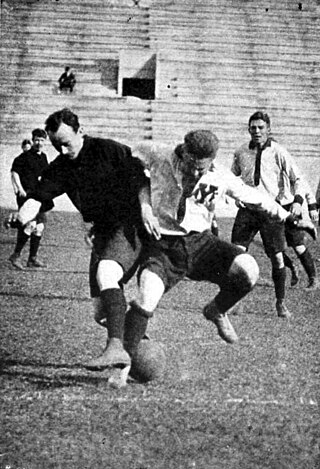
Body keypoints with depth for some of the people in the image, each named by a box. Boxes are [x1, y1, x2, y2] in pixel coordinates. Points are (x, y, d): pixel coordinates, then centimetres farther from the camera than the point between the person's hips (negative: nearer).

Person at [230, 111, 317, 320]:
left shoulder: (278, 152, -3)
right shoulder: (241, 153, 6)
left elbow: (297, 178, -1)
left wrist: (297, 201, -15)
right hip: (247, 208, 2)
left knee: (277, 257, 0)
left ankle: (281, 303, 16)